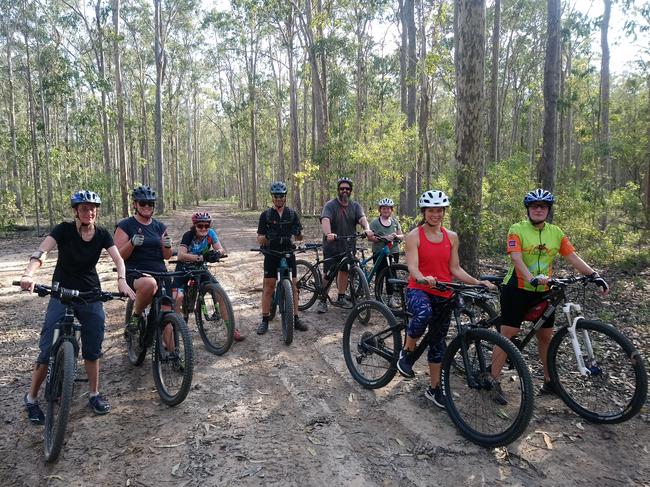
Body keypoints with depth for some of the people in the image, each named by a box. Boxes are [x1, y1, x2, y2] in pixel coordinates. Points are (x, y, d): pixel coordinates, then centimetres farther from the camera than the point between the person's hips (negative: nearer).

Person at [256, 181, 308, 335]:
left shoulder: (292, 214, 6)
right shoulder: (266, 215, 1)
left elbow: (299, 236, 7)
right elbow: (260, 238, 0)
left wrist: (299, 238, -17)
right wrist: (265, 239, -24)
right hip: (271, 254, -1)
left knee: (292, 286, 2)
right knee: (268, 286, 0)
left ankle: (295, 318, 11)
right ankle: (265, 320, 8)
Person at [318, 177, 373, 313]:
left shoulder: (355, 206, 6)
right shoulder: (330, 205, -6)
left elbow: (362, 218, -11)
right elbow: (325, 220, -23)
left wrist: (367, 229, -33)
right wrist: (328, 234, -43)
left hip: (348, 246, 4)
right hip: (332, 246, -4)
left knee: (344, 271, 12)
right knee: (329, 273, -3)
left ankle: (341, 298, 26)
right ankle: (323, 301, 6)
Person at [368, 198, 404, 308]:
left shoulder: (395, 222, 14)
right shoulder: (375, 222, 2)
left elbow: (402, 236, 13)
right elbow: (370, 237, -8)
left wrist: (396, 236, -10)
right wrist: (383, 238, -20)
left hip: (394, 252, 3)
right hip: (379, 253, -3)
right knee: (379, 274, -2)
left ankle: (391, 297, 9)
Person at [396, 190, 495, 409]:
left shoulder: (451, 237, 6)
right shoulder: (414, 236, -7)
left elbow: (455, 269, 5)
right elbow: (412, 267, -18)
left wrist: (478, 282, -9)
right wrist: (423, 278, -39)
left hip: (443, 294, 5)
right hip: (418, 290, -4)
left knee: (438, 343, 11)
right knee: (424, 313, -38)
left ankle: (435, 389, 27)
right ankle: (407, 352, -12)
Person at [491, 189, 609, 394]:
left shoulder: (556, 232, 6)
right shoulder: (517, 229, -8)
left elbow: (573, 258, 2)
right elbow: (516, 258, -21)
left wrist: (595, 275, -11)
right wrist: (532, 278, -37)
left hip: (543, 292, 5)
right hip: (517, 290, -4)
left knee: (546, 336, 12)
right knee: (507, 335, -5)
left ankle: (549, 381, 27)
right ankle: (493, 380, 2)